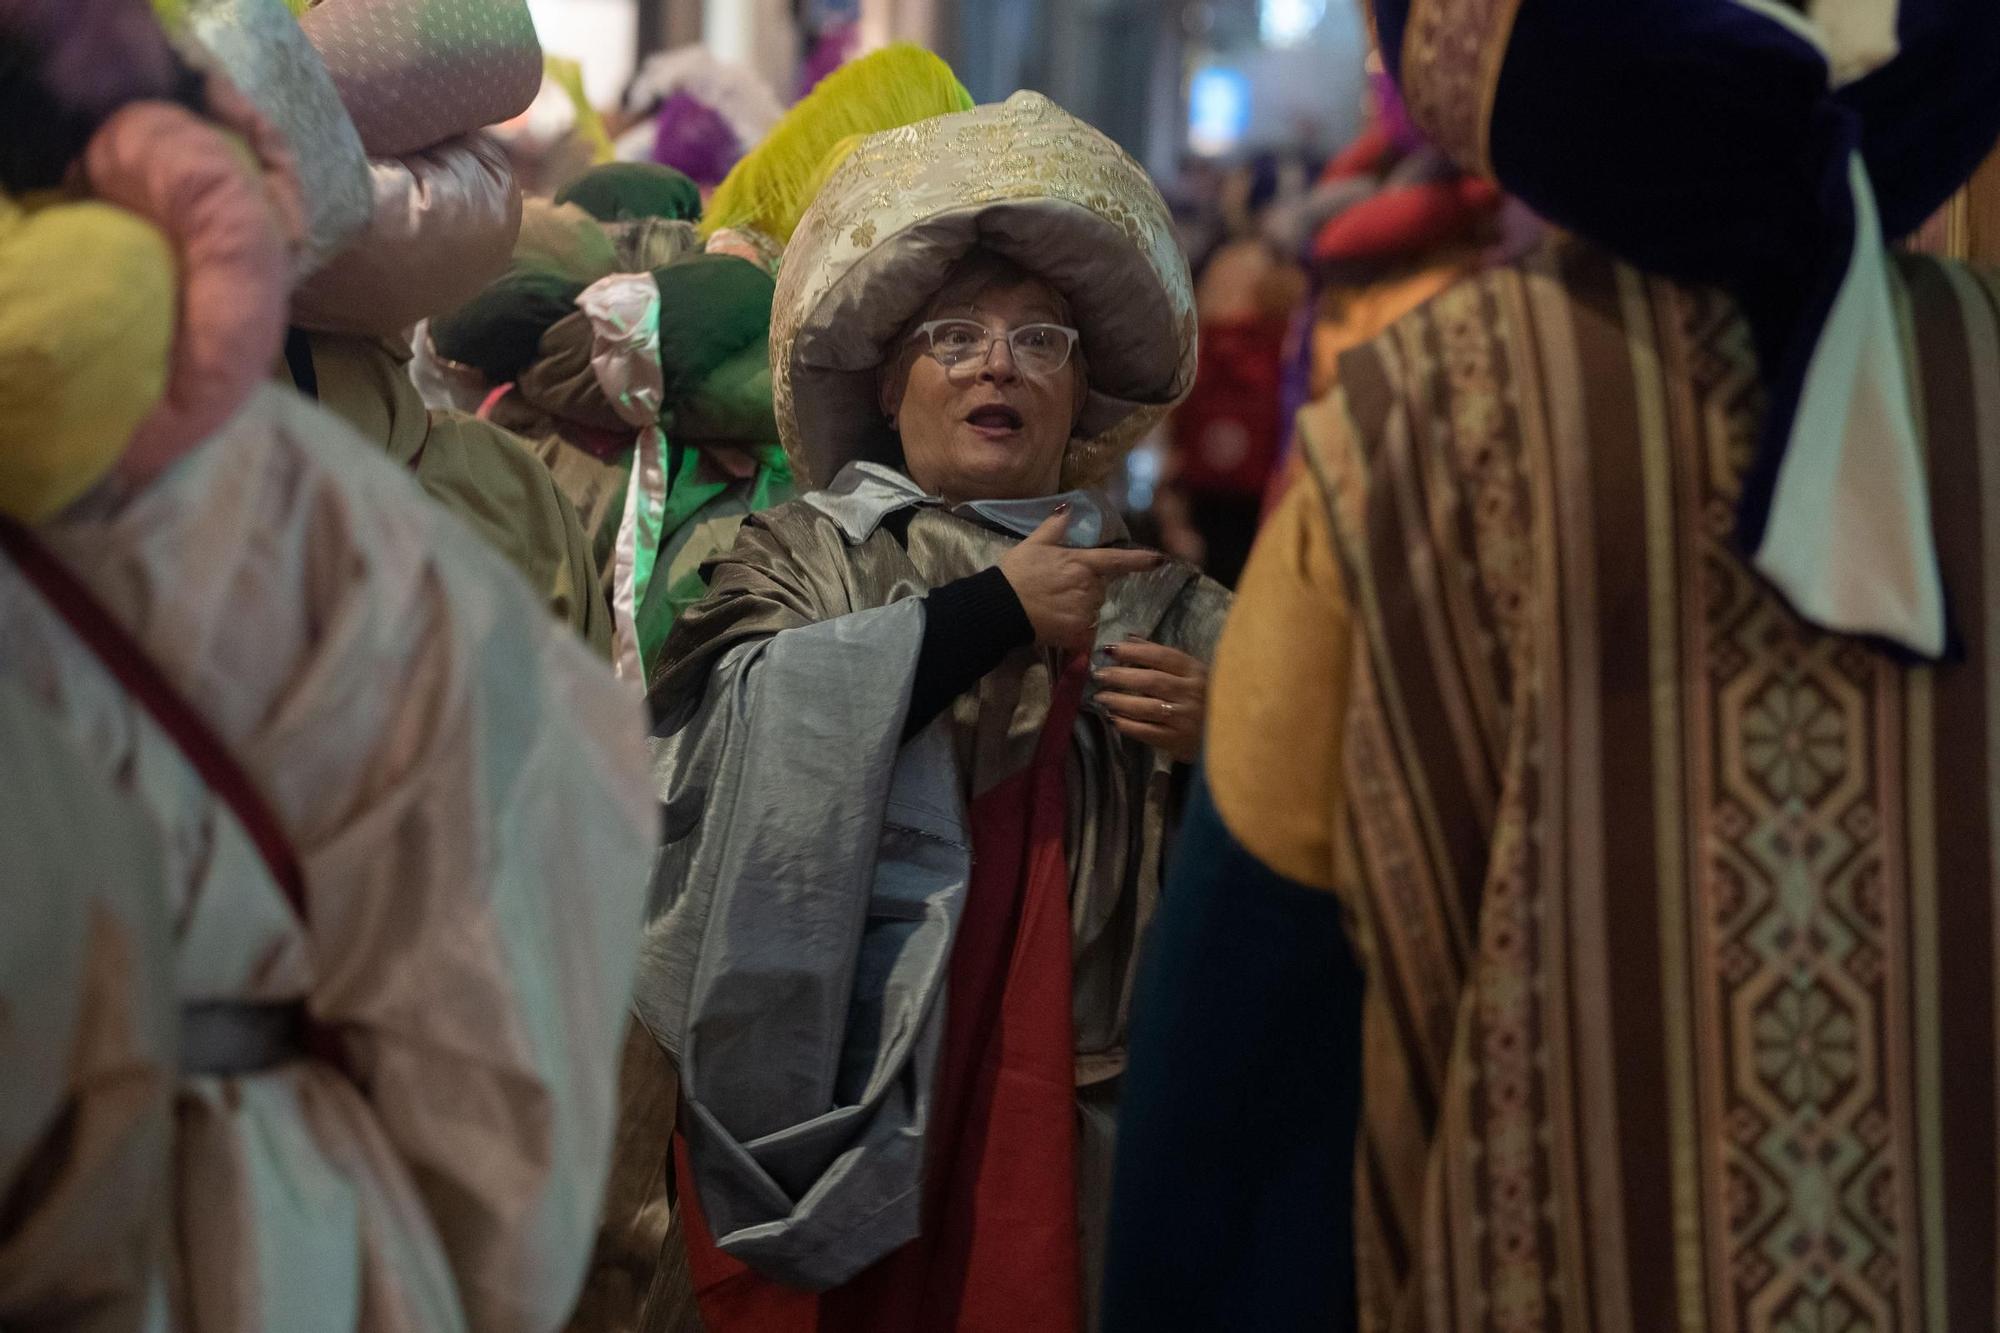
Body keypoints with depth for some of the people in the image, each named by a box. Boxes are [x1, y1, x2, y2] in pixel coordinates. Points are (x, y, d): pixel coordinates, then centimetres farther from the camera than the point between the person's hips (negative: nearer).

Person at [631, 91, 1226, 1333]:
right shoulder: (799, 558, 9)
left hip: (1079, 1118, 2)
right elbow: (731, 732, -12)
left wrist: (1225, 740, -12)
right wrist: (988, 615, -11)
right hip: (841, 1103, -2)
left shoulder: (1160, 600, 15)